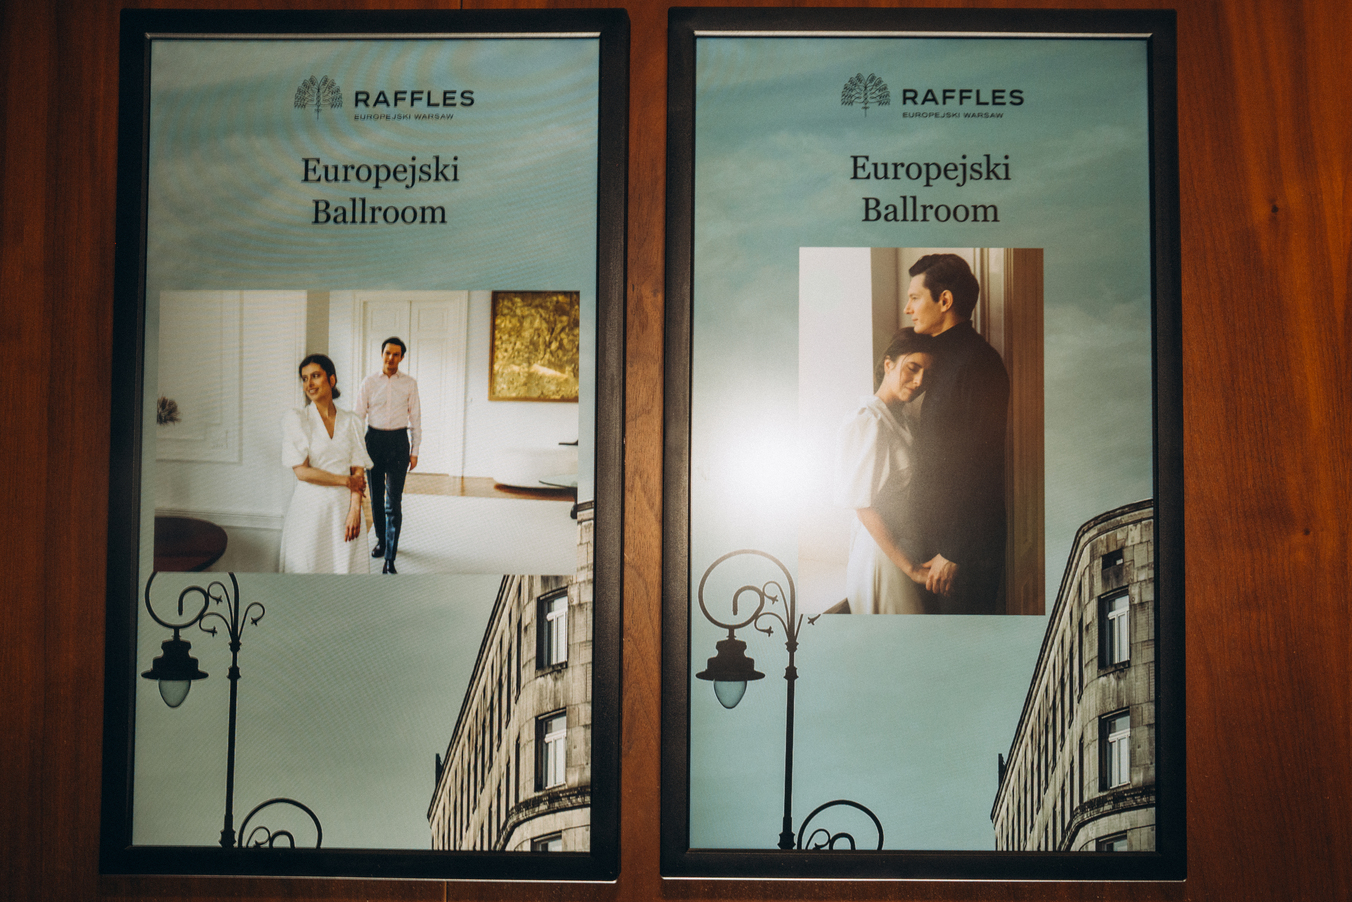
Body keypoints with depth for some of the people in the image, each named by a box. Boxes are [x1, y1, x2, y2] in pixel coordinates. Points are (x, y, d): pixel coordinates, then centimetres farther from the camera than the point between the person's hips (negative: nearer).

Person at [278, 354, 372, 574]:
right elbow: (302, 471, -9)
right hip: (310, 509, -2)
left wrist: (355, 510, -11)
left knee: (345, 568, 2)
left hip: (345, 510, 3)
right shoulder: (295, 419, -2)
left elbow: (359, 472, 3)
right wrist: (346, 481, -7)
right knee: (309, 567, 1)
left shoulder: (350, 422, 7)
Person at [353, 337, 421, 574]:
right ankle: (381, 540, 36)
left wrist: (414, 451, 4)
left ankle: (390, 559, -8)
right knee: (376, 498, 13)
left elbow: (415, 417, 7)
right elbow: (357, 415, 4)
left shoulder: (409, 384, 3)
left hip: (398, 441, -2)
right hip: (374, 439, 2)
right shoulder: (369, 382, 2)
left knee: (393, 503, -8)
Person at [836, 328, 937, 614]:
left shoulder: (905, 421, 11)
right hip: (881, 552, -8)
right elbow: (863, 505, -19)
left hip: (906, 545, 8)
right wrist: (910, 567, -18)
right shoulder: (867, 422, -17)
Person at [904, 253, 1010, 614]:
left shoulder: (978, 363, -16)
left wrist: (953, 553, -19)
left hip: (966, 544, -9)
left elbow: (980, 469, -20)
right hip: (937, 536, 9)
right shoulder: (947, 357, 15)